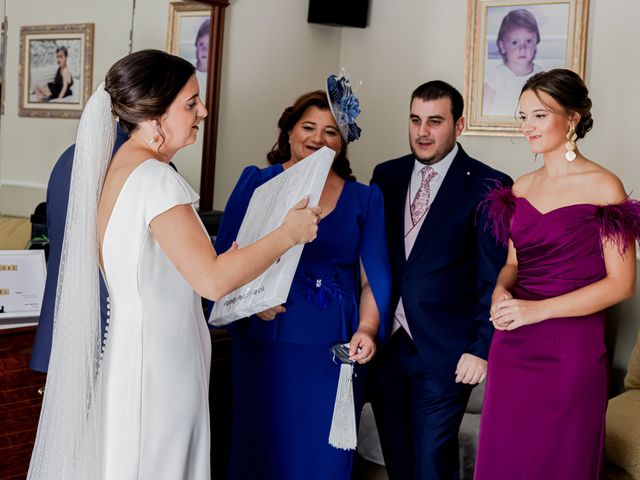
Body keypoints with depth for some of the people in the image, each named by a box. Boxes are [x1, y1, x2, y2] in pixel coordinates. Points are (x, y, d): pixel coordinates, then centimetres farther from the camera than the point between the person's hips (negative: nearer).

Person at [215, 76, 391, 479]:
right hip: (265, 343, -1)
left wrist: (367, 329, -10)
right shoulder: (256, 182, 5)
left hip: (335, 350, 1)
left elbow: (375, 277, 5)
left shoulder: (365, 199, 8)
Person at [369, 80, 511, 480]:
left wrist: (481, 349, -12)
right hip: (385, 343, 5)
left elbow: (494, 278, -9)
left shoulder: (488, 186, -8)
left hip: (445, 352, -5)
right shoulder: (387, 175, 6)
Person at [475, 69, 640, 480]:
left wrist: (538, 310, -17)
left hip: (571, 350, -5)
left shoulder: (603, 187, -8)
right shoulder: (521, 188, 9)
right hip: (513, 348, 5)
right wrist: (501, 290, -4)